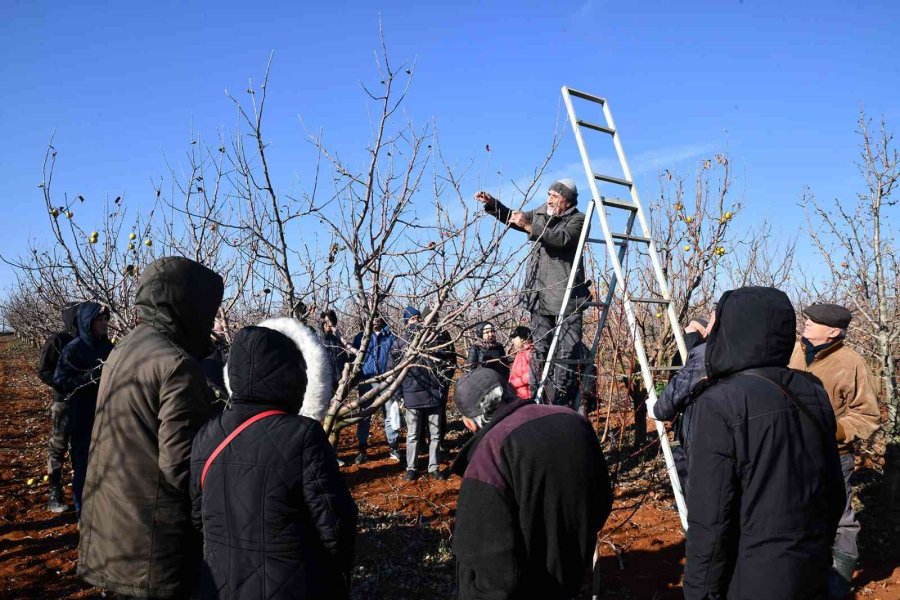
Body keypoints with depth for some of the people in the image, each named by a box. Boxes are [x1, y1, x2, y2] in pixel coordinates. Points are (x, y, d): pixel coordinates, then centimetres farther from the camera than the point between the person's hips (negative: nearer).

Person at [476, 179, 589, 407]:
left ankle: (564, 404, -3)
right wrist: (491, 203, 13)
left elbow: (562, 238, -23)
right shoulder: (540, 215, 15)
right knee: (540, 350, 6)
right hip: (541, 295, 6)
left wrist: (529, 227, -27)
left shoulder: (577, 219, -4)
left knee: (567, 351, -7)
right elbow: (511, 217, 27)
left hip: (567, 296, -6)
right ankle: (538, 401, 10)